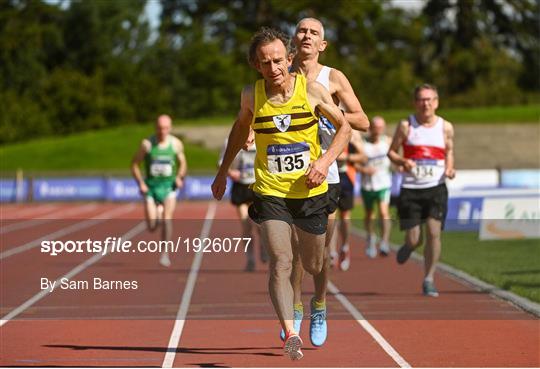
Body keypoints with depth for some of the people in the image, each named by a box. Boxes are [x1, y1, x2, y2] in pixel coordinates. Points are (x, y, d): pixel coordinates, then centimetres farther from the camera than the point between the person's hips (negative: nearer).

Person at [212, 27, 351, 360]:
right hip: (270, 192, 0)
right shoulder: (252, 96, -4)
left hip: (311, 191, 0)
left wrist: (326, 160, -14)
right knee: (281, 263, -19)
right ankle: (290, 334, -24)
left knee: (314, 267, 12)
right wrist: (223, 173, 20)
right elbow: (241, 128, 17)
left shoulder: (312, 90, -8)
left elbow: (344, 127, 2)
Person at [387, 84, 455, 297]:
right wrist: (402, 162, -16)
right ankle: (409, 246, 36)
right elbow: (391, 152, 5)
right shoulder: (406, 126, 0)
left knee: (434, 232, -14)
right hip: (411, 189, -1)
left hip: (436, 188, 1)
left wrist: (450, 168, 0)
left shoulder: (445, 128, 5)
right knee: (413, 239, -3)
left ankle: (428, 279, -3)